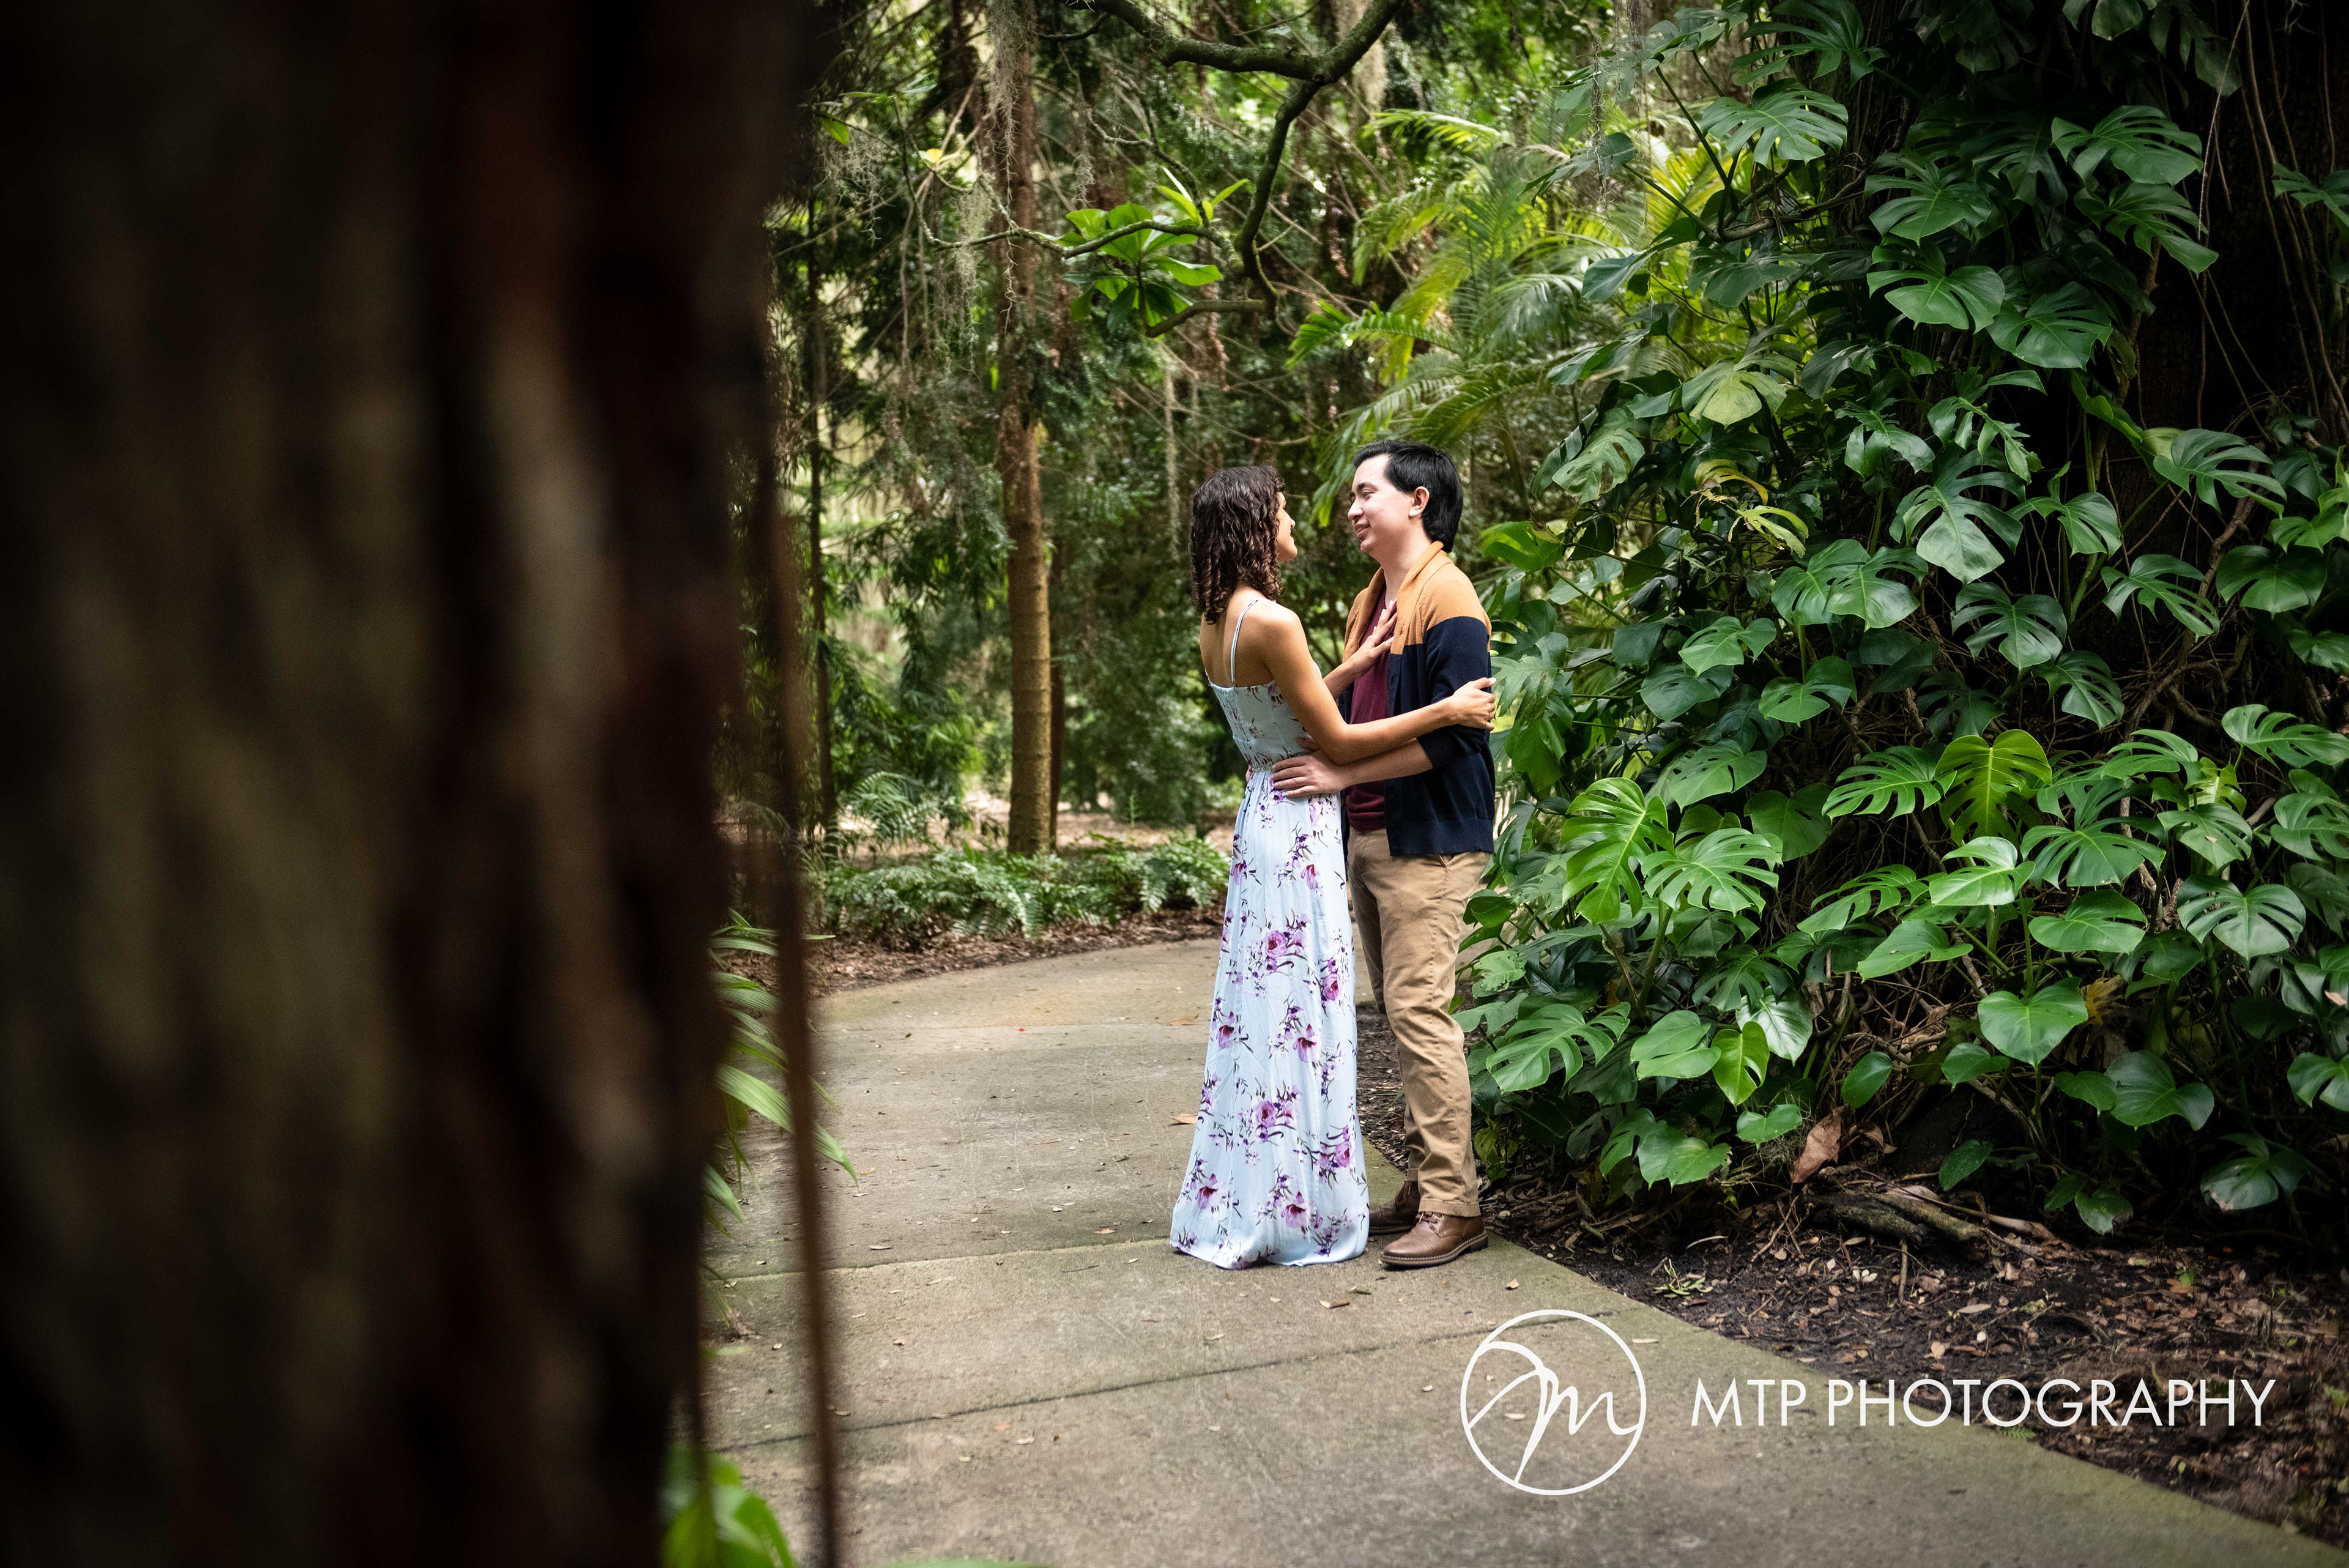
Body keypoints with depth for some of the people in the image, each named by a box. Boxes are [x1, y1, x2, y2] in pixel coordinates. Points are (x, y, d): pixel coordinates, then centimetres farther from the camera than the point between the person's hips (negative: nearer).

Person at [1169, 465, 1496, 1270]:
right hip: (1298, 829, -9)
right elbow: (1336, 741, -14)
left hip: (1262, 819, 9)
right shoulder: (1270, 621, -19)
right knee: (1302, 1017, -1)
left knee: (1259, 1010, 15)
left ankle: (1238, 1206, 23)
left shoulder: (1217, 622, 8)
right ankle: (1302, 1213, 7)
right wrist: (1447, 711, -10)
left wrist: (1351, 667, 16)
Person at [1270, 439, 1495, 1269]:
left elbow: (1448, 734, -19)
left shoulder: (1447, 600, -12)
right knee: (1397, 1015, 12)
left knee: (1419, 1012, -11)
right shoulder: (1371, 601, 18)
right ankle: (1422, 1187, 19)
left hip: (1428, 842, -10)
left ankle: (1452, 1206, -6)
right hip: (1367, 836, 10)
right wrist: (1307, 753, 9)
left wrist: (1341, 773, -18)